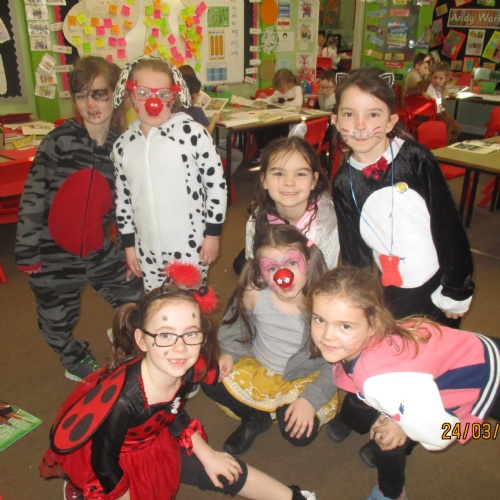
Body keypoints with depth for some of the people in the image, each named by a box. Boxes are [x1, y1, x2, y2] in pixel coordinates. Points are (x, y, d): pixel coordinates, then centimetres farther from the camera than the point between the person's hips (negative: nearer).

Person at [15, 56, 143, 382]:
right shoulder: (59, 141, -14)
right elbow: (33, 196, -12)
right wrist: (27, 251, -13)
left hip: (99, 249, 3)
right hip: (54, 252, -3)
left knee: (135, 299, 13)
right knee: (58, 321, 13)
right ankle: (78, 362, 44)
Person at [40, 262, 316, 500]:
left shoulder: (186, 371, -23)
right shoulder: (125, 399, -41)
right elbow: (104, 465, -23)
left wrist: (207, 455, 4)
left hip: (148, 438, 5)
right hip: (91, 456, -5)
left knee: (224, 472, 5)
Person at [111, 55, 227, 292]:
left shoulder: (192, 133, -13)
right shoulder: (122, 145, 1)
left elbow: (216, 184, -8)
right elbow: (122, 198, 10)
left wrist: (213, 234, -6)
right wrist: (129, 245, 12)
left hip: (192, 246, -4)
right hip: (147, 250, 4)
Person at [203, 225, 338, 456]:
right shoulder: (254, 294, -21)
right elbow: (233, 328, 2)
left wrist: (311, 399, -25)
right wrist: (230, 353, -14)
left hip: (303, 379, -2)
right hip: (257, 368, 3)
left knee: (300, 433, -25)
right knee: (211, 379, -17)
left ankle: (282, 411, 12)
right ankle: (256, 418, 7)